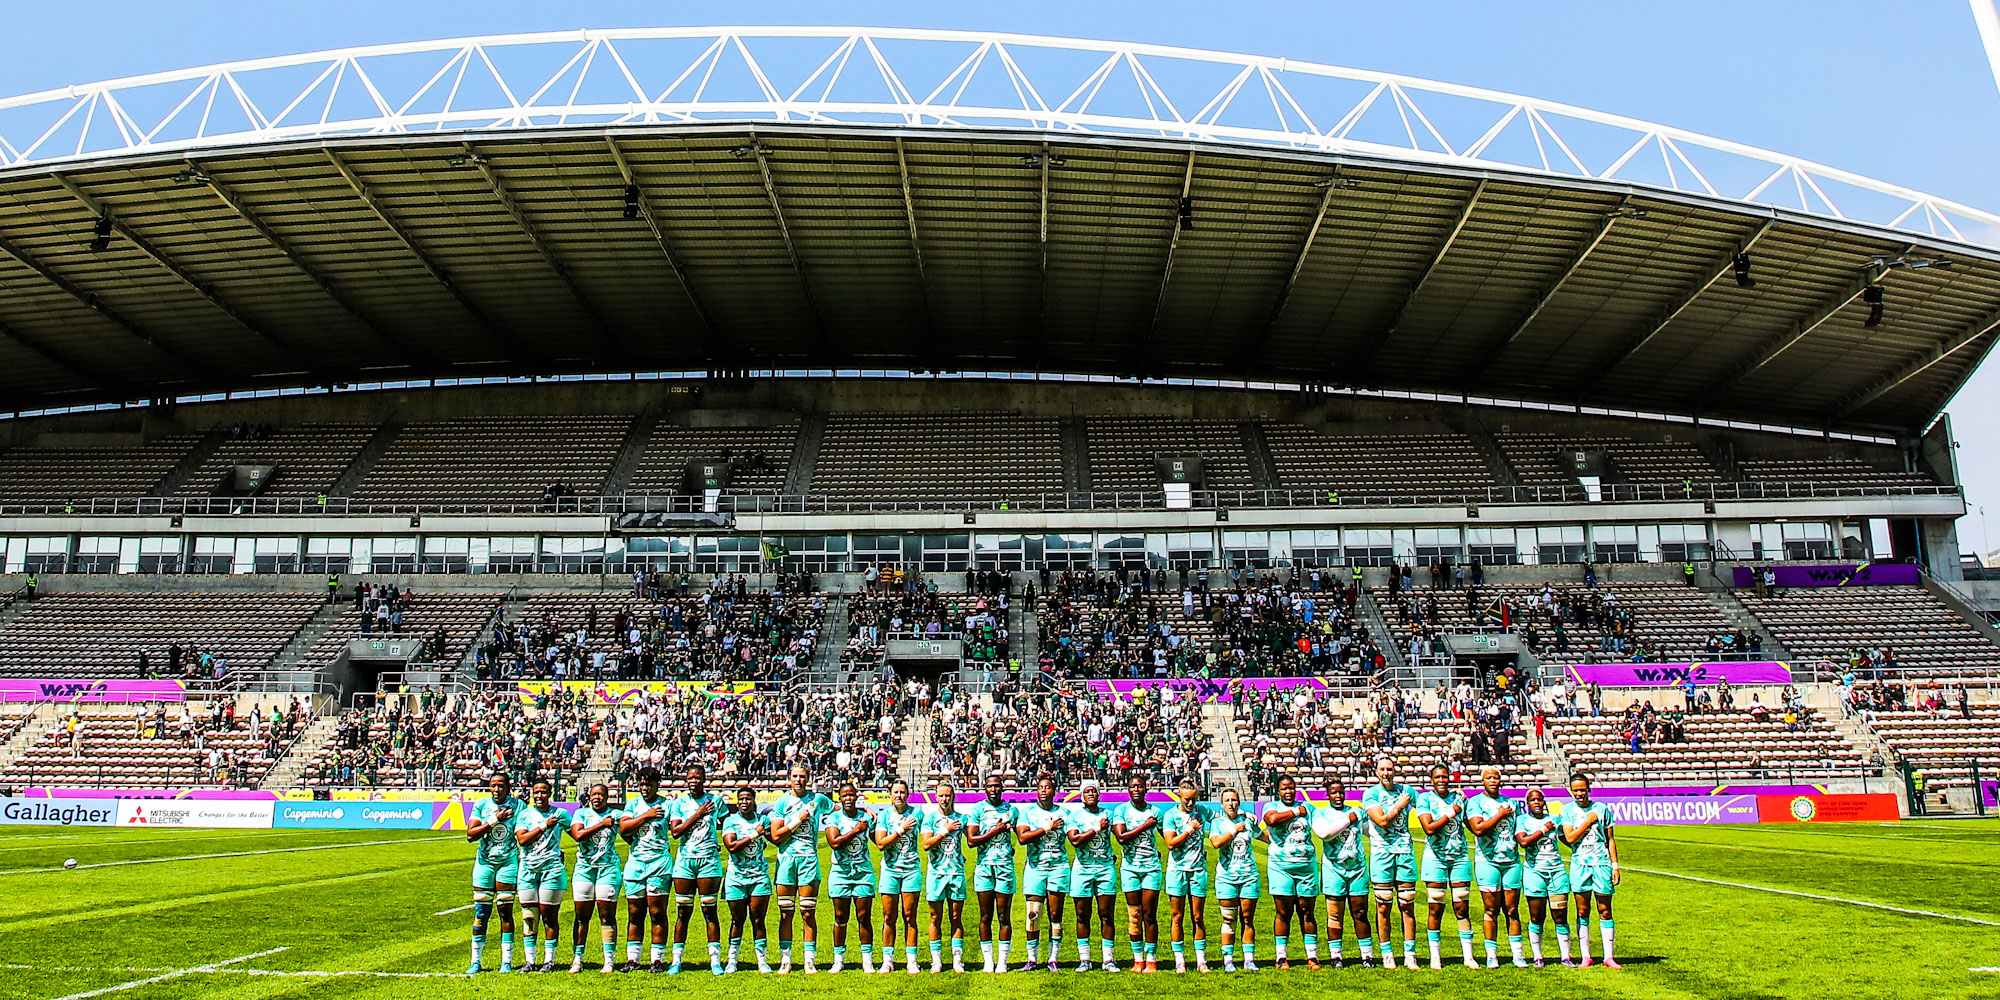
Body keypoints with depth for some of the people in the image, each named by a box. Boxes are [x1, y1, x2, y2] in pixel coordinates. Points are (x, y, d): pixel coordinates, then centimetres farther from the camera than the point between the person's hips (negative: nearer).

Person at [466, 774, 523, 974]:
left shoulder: (517, 805, -2)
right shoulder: (481, 805, 0)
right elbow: (470, 835, -9)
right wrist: (494, 821, -18)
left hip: (508, 862, -1)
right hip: (484, 861, 2)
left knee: (505, 911, -1)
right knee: (481, 912, 3)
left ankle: (506, 961, 6)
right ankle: (475, 961, 13)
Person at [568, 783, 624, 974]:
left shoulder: (615, 815, 7)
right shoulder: (581, 813, 7)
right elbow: (578, 835, -10)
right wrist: (602, 824, -10)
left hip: (608, 868, -1)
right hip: (584, 868, 1)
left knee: (607, 915, -2)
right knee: (581, 916, 3)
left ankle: (609, 960, 3)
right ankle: (577, 959, 11)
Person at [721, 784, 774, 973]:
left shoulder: (762, 820, 9)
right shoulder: (731, 821, 2)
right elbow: (731, 846, -13)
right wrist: (754, 835, -14)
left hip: (759, 875, 1)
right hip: (736, 876, -1)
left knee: (758, 920, -1)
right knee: (737, 919, 4)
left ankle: (763, 961, 5)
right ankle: (732, 960, 15)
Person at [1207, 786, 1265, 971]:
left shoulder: (1247, 821, 9)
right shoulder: (1217, 822, 3)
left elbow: (1266, 837, 26)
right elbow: (1216, 842, -16)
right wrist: (1235, 830, -9)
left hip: (1249, 875, 2)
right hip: (1226, 876, -2)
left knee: (1248, 919, 3)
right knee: (1229, 920, -2)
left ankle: (1249, 959, 9)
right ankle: (1228, 960, 5)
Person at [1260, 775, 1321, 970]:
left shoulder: (1307, 807, 15)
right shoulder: (1271, 807, 4)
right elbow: (1272, 819, -18)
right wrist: (1295, 812, -8)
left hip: (1307, 865, 2)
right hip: (1281, 866, -2)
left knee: (1307, 912, 4)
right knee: (1283, 912, -1)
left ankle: (1312, 956, 11)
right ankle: (1281, 957, 7)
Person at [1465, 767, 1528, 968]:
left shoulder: (1510, 802, 16)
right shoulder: (1475, 802, 1)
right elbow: (1478, 828, -13)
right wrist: (1500, 815, -7)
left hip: (1512, 860, 4)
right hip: (1487, 860, -4)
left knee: (1512, 909, 4)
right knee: (1491, 909, -3)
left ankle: (1517, 953, 9)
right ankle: (1491, 954, 4)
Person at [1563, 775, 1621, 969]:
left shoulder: (1602, 808, 5)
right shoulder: (1568, 811, 5)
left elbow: (1610, 839, 9)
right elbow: (1569, 838, -7)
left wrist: (1615, 865, 4)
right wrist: (1589, 821, -7)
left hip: (1601, 864, 0)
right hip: (1579, 865, 0)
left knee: (1605, 911, 1)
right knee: (1582, 912, 3)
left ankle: (1608, 957, 6)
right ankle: (1585, 957, 8)